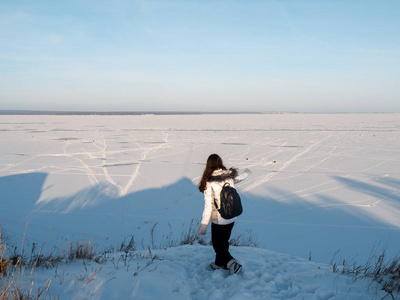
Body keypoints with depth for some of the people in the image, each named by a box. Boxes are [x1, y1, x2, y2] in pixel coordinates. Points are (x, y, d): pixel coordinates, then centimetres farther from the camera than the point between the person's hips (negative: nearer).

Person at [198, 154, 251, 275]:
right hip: (232, 217, 6)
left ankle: (231, 263, -3)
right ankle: (219, 263, 41)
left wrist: (204, 224, -15)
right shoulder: (230, 176, -6)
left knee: (217, 244, 13)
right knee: (224, 242, 24)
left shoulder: (209, 183, -21)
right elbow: (239, 177, 18)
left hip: (218, 220, -6)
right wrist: (246, 173, 42)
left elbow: (208, 205, -21)